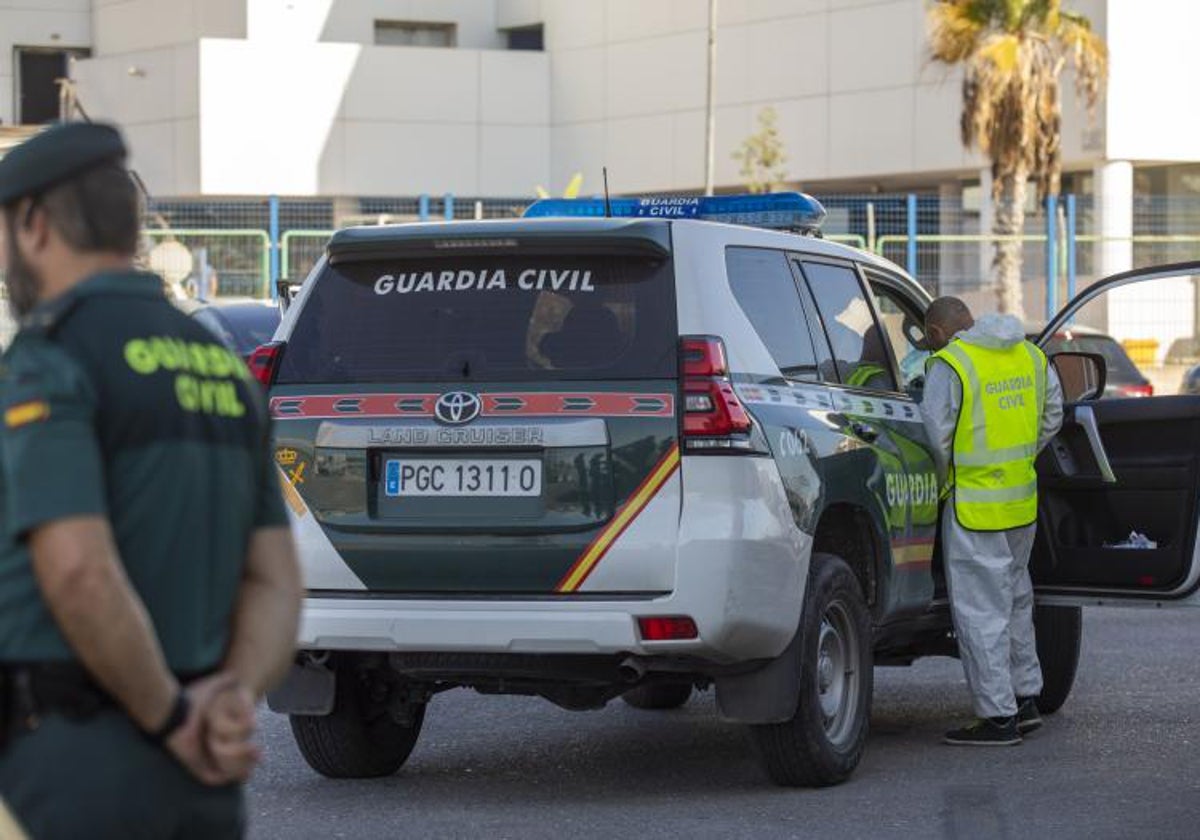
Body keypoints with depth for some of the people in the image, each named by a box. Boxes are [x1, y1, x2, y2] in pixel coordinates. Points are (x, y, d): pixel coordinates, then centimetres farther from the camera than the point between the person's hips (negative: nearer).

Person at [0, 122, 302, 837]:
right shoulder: (221, 375, 15)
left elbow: (78, 575, -26)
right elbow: (275, 588, 9)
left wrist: (174, 726, -13)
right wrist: (231, 709, -9)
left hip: (73, 766, -8)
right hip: (191, 779, 8)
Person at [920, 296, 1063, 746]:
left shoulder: (948, 365, -14)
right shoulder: (1031, 356, 8)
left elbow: (936, 436, -15)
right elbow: (1052, 417, 16)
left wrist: (944, 477, 2)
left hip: (975, 504, -7)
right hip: (1023, 499, 8)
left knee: (980, 611, -1)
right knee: (1015, 599, 20)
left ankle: (999, 716, 1)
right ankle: (1026, 698, 27)